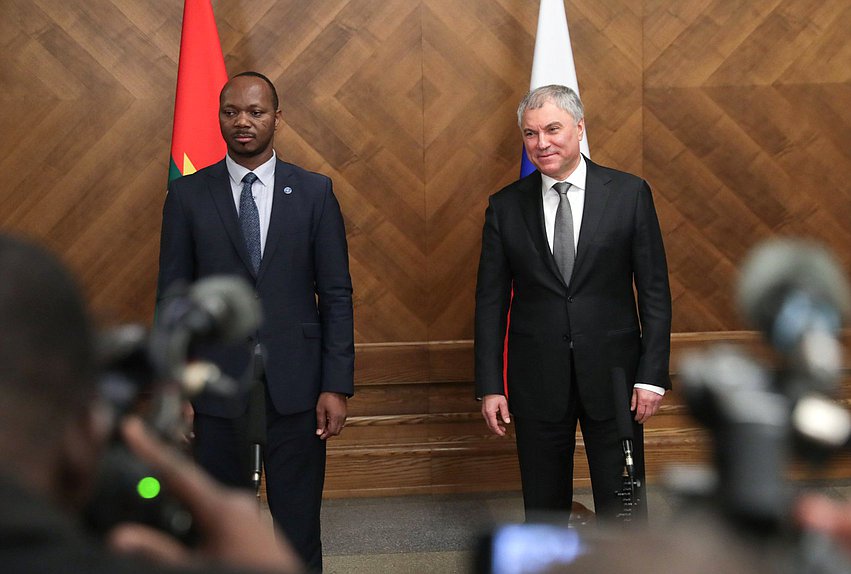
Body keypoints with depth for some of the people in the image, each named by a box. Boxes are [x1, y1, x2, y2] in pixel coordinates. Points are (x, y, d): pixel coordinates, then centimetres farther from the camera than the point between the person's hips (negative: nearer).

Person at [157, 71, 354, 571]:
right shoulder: (187, 195, 2)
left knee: (299, 521, 8)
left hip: (297, 384, 0)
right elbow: (172, 297, 3)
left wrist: (338, 385, -5)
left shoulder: (315, 192, 2)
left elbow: (337, 294, 1)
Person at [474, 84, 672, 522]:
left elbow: (655, 291, -1)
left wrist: (652, 375, -6)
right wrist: (489, 386, -1)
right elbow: (490, 301, 4)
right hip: (536, 382, 1)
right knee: (543, 506, 11)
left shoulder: (629, 194, -2)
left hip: (613, 374, -1)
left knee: (622, 506, 6)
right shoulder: (505, 206, 2)